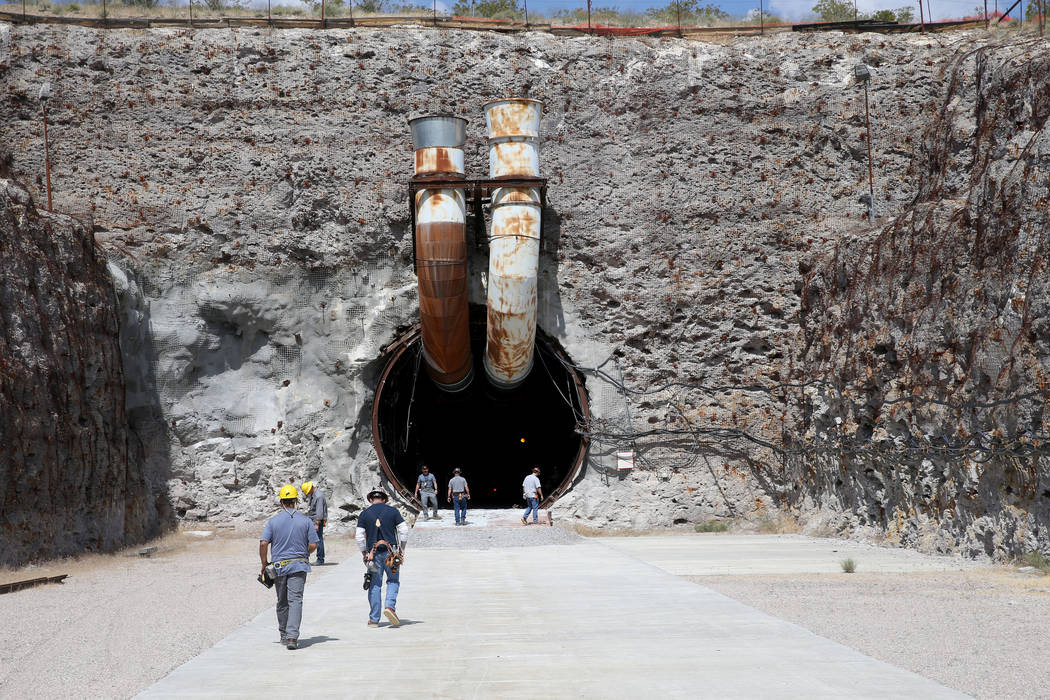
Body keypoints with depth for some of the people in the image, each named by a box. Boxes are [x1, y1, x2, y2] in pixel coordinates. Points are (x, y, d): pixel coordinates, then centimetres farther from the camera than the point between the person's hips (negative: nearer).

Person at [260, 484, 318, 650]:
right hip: (299, 566, -1)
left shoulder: (273, 521, -3)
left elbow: (263, 543, -9)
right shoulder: (305, 521, -1)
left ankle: (284, 635, 26)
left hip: (279, 566, 1)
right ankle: (292, 636, -20)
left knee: (282, 602, 15)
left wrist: (264, 564, 3)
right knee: (295, 600, -6)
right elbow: (313, 545, 0)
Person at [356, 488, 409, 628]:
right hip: (391, 552, 0)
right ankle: (390, 606, -11)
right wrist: (402, 548, 10)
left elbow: (360, 536, -2)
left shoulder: (364, 514, 2)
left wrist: (364, 553, 9)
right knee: (393, 581, 13)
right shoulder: (392, 511, 2)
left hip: (373, 553, 0)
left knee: (375, 585, 5)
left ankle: (374, 619, 7)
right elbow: (404, 530, -1)